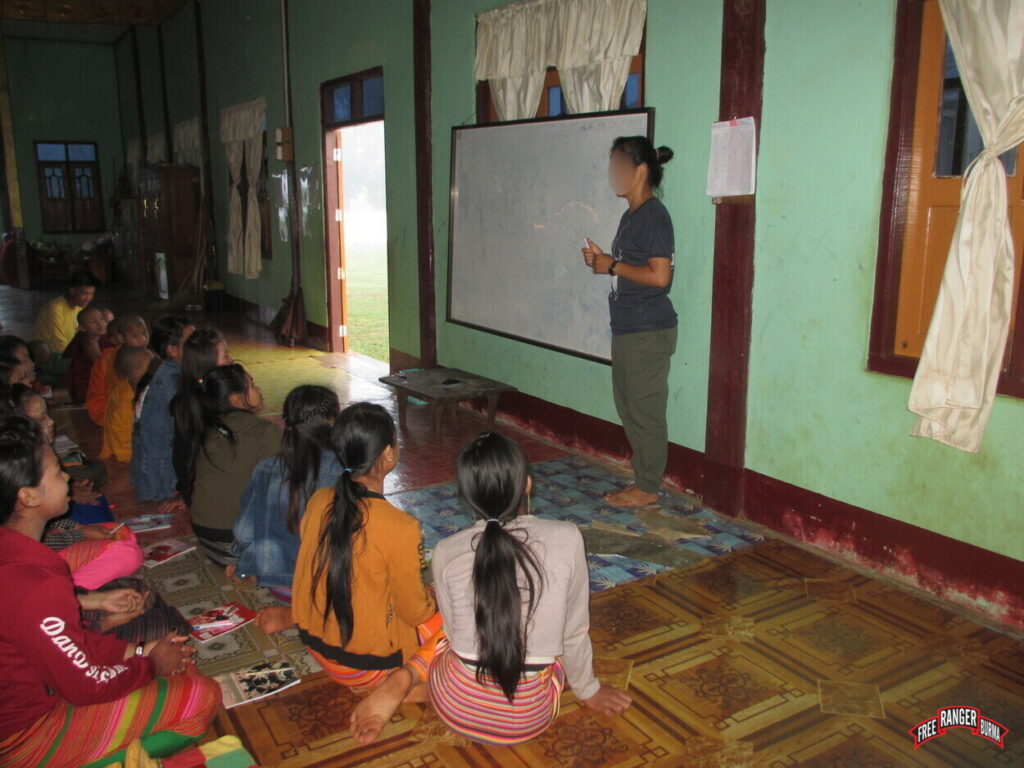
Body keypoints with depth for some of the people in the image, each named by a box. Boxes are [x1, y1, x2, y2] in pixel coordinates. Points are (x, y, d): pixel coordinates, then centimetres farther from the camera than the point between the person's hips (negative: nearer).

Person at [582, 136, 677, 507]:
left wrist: (612, 265, -14)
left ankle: (647, 488, 10)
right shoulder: (631, 216, 15)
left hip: (648, 331, -10)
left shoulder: (653, 215, -15)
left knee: (645, 409, -2)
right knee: (630, 407, 15)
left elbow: (659, 275, -23)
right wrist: (602, 260, 6)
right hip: (628, 328, 10)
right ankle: (644, 479, 26)